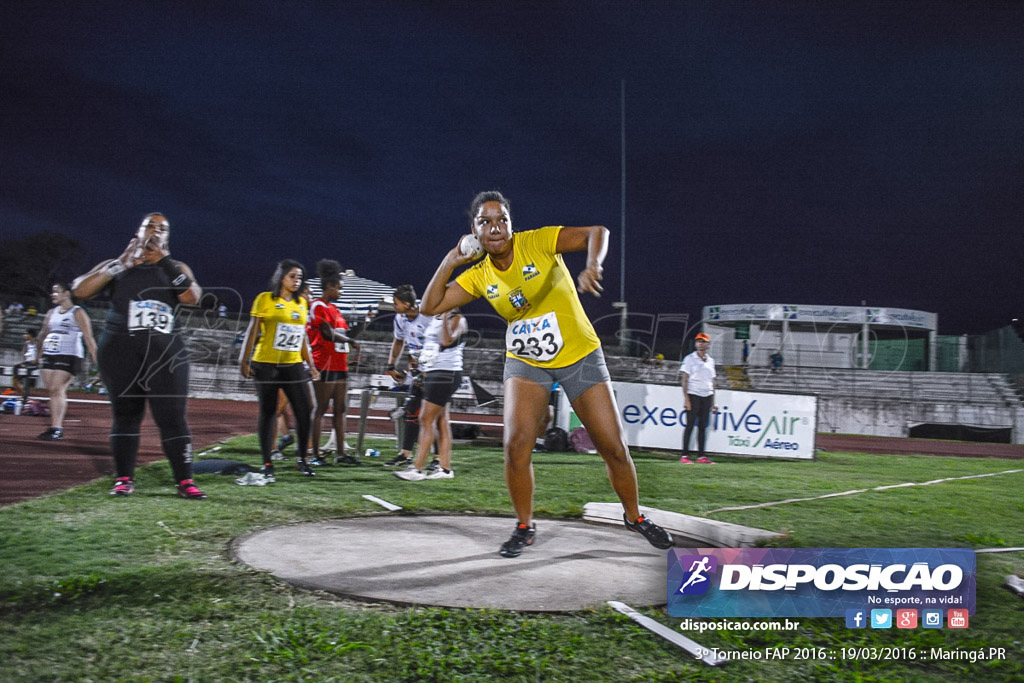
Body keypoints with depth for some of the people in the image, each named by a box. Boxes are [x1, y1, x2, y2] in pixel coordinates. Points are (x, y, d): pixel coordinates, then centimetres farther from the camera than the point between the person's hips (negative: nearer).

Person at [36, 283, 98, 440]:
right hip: (49, 355, 7)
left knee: (57, 388, -15)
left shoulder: (78, 313, -3)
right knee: (51, 390, 3)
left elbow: (88, 338, -9)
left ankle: (57, 429, -15)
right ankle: (54, 426, 9)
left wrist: (95, 359, -15)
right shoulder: (51, 313, 17)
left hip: (68, 356, -7)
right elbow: (44, 334, 26)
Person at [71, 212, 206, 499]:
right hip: (121, 351, 1)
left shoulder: (176, 269, 12)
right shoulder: (116, 266, 12)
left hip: (165, 352, 0)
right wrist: (120, 263, -6)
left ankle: (185, 481, -3)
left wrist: (165, 261, -9)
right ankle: (124, 479, 14)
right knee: (125, 414, 5)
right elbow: (79, 290, -3)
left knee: (173, 417, -6)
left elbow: (191, 297, -9)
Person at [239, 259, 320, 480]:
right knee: (267, 413, 2)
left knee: (305, 411, 0)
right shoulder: (265, 299, -3)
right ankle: (267, 464, 12)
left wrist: (310, 364, 16)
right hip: (266, 365, -4)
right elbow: (252, 331, -3)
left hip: (294, 365, 5)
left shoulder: (301, 304, 12)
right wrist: (244, 360, -8)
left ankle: (301, 458, 16)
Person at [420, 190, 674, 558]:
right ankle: (524, 527, 6)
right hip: (525, 362, 2)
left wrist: (593, 266, -42)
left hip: (580, 357, -2)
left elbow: (596, 232, -22)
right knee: (516, 444, -17)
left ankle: (635, 517, 26)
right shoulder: (479, 276, -2)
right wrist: (449, 263, -7)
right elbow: (431, 306, 1)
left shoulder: (538, 242, -14)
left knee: (614, 448, 0)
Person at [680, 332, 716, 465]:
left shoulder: (710, 360, 14)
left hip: (707, 396, 5)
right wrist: (686, 399, -13)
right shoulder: (690, 358, -1)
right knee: (690, 425, -6)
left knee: (703, 426, 5)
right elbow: (684, 379, -5)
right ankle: (685, 456, -4)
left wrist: (713, 400, 12)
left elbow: (712, 381, 17)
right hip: (693, 395, -5)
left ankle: (701, 456, 8)